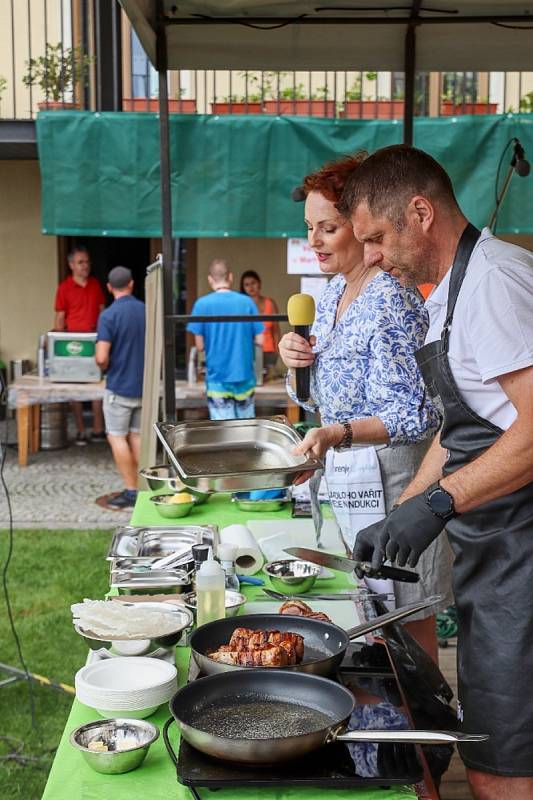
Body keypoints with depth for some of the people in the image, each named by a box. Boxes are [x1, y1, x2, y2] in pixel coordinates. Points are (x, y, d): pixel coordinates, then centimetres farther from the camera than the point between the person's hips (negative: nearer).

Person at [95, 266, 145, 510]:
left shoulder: (109, 315, -15)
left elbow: (102, 358, -19)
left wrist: (105, 367, 3)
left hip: (119, 386, -5)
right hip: (144, 385, 6)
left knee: (117, 437, 3)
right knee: (137, 435, 13)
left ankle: (131, 492, 1)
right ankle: (141, 487, 16)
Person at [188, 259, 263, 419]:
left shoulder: (202, 304, -8)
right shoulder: (247, 302, -3)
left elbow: (200, 345, -6)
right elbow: (259, 340, -1)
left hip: (218, 377, -2)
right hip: (244, 376, 2)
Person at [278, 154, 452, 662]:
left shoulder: (392, 301, -19)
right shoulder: (334, 291, 9)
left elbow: (414, 416, -22)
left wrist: (341, 434, -36)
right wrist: (297, 363, -3)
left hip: (391, 476, -9)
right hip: (344, 470, 9)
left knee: (408, 618, 4)